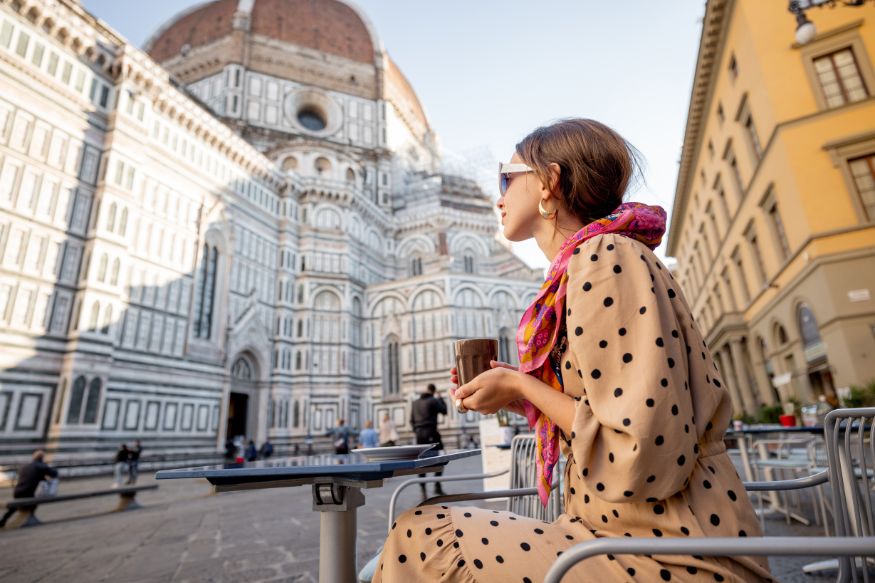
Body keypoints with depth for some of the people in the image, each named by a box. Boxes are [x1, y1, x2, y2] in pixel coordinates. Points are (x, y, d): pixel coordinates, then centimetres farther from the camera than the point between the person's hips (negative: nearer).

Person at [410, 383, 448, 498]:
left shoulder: (414, 403, 13)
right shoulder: (433, 401, -6)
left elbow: (411, 420, 14)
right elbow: (444, 411, 6)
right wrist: (440, 398, 15)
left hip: (419, 434, 6)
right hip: (431, 433, -6)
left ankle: (422, 488, 7)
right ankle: (437, 486, -1)